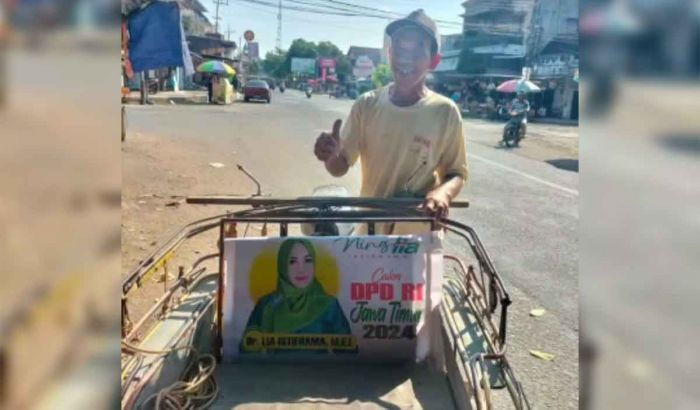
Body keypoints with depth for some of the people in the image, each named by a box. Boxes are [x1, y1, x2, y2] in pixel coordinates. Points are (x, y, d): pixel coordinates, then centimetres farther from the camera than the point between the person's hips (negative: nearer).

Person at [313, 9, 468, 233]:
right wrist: (331, 155, -24)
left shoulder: (445, 112, -10)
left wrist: (443, 193, -23)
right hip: (370, 231, 2)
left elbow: (457, 173, -1)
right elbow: (340, 167, -1)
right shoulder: (366, 104, -5)